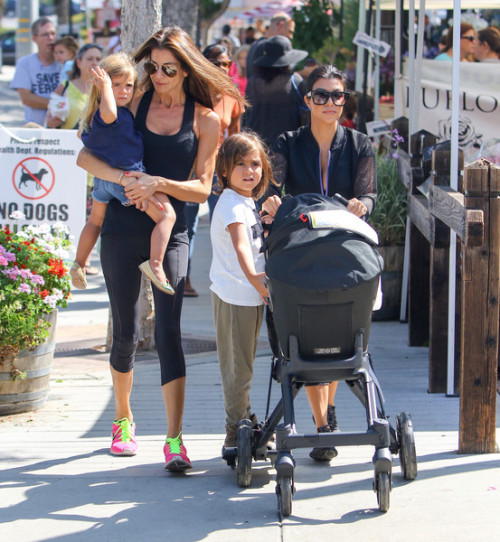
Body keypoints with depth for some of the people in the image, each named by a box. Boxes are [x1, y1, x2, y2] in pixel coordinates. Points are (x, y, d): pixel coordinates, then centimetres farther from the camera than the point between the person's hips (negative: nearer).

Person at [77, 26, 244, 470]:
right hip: (123, 229, 1)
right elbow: (86, 156, -1)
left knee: (168, 330, -13)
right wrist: (125, 177, -17)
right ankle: (123, 420, 31)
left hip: (171, 234, -1)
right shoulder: (134, 102, 4)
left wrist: (160, 183, -17)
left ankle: (174, 439, -16)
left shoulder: (205, 121, 1)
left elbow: (202, 188, 0)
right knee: (125, 332, 9)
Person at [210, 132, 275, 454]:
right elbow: (240, 245, -32)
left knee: (244, 365, 18)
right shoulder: (231, 204, -16)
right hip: (234, 296, -9)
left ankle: (246, 426, 28)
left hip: (254, 294, 9)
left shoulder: (250, 203, 13)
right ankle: (236, 432, 6)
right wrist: (252, 276, -45)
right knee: (237, 367, -2)